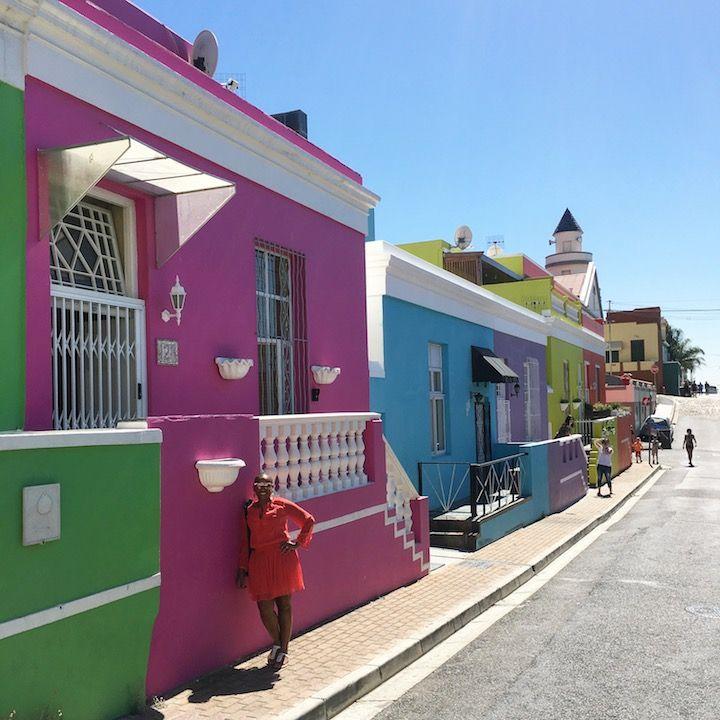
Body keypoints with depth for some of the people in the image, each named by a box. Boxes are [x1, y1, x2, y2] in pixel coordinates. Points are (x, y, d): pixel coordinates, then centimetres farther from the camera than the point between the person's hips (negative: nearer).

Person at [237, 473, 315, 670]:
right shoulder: (248, 510, 10)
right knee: (264, 607, -3)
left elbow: (308, 520, 8)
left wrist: (298, 543, 1)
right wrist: (242, 569, 10)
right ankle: (276, 643, 23)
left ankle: (283, 649, 18)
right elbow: (246, 541, 13)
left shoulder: (283, 505, 1)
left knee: (284, 604, 4)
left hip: (282, 558, -2)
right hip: (259, 562, 3)